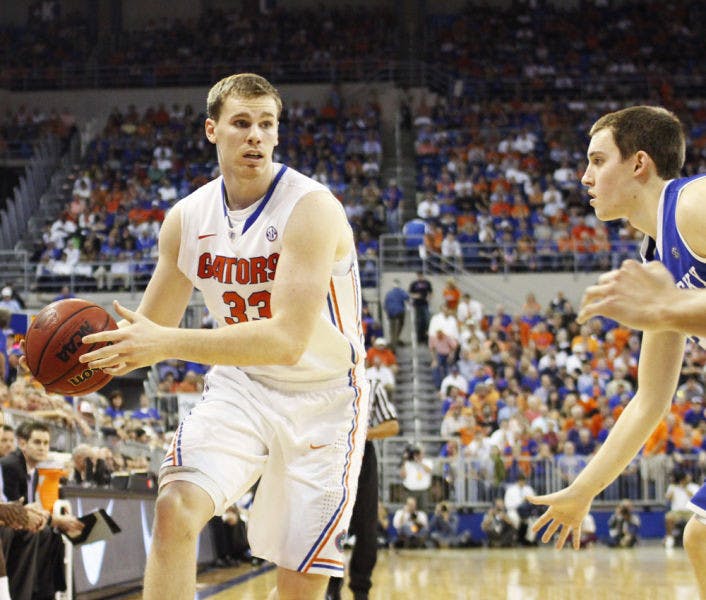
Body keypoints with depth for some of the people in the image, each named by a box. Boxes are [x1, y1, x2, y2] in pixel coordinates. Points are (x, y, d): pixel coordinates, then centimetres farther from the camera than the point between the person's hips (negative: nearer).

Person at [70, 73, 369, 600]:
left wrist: (167, 344, -39)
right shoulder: (187, 219, -4)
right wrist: (89, 351, -15)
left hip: (320, 396, -3)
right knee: (176, 509, -22)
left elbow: (288, 339, -33)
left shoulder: (311, 209, -22)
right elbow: (152, 328, 8)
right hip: (238, 386, 4)